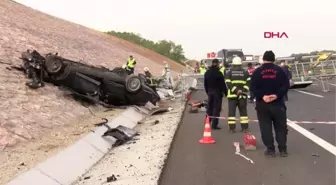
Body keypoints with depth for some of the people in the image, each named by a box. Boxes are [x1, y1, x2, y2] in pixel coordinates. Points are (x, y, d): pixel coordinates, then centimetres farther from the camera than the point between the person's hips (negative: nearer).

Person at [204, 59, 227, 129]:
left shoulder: (207, 73, 7)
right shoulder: (218, 73, -14)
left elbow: (205, 84, 13)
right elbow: (222, 84, -12)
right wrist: (225, 92, -2)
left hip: (210, 92, 6)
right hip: (217, 92, -6)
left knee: (210, 108, 16)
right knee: (216, 108, -3)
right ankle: (214, 124, -4)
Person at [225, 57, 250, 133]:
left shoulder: (229, 73, 3)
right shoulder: (245, 72, 8)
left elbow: (228, 84, -8)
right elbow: (248, 83, -2)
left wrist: (236, 90, -11)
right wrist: (243, 90, -7)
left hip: (232, 95, -1)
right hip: (243, 95, 2)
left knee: (231, 111, 3)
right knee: (243, 111, 10)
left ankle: (232, 128, 0)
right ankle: (245, 127, 10)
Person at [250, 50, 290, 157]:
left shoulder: (257, 71, 1)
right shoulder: (280, 70, 3)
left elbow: (253, 87, -8)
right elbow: (286, 85, -7)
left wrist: (262, 96, -13)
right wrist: (277, 95, -13)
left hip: (262, 103, 0)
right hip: (277, 103, 1)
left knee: (265, 127, 5)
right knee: (281, 127, 9)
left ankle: (270, 149, 5)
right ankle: (282, 149, 11)